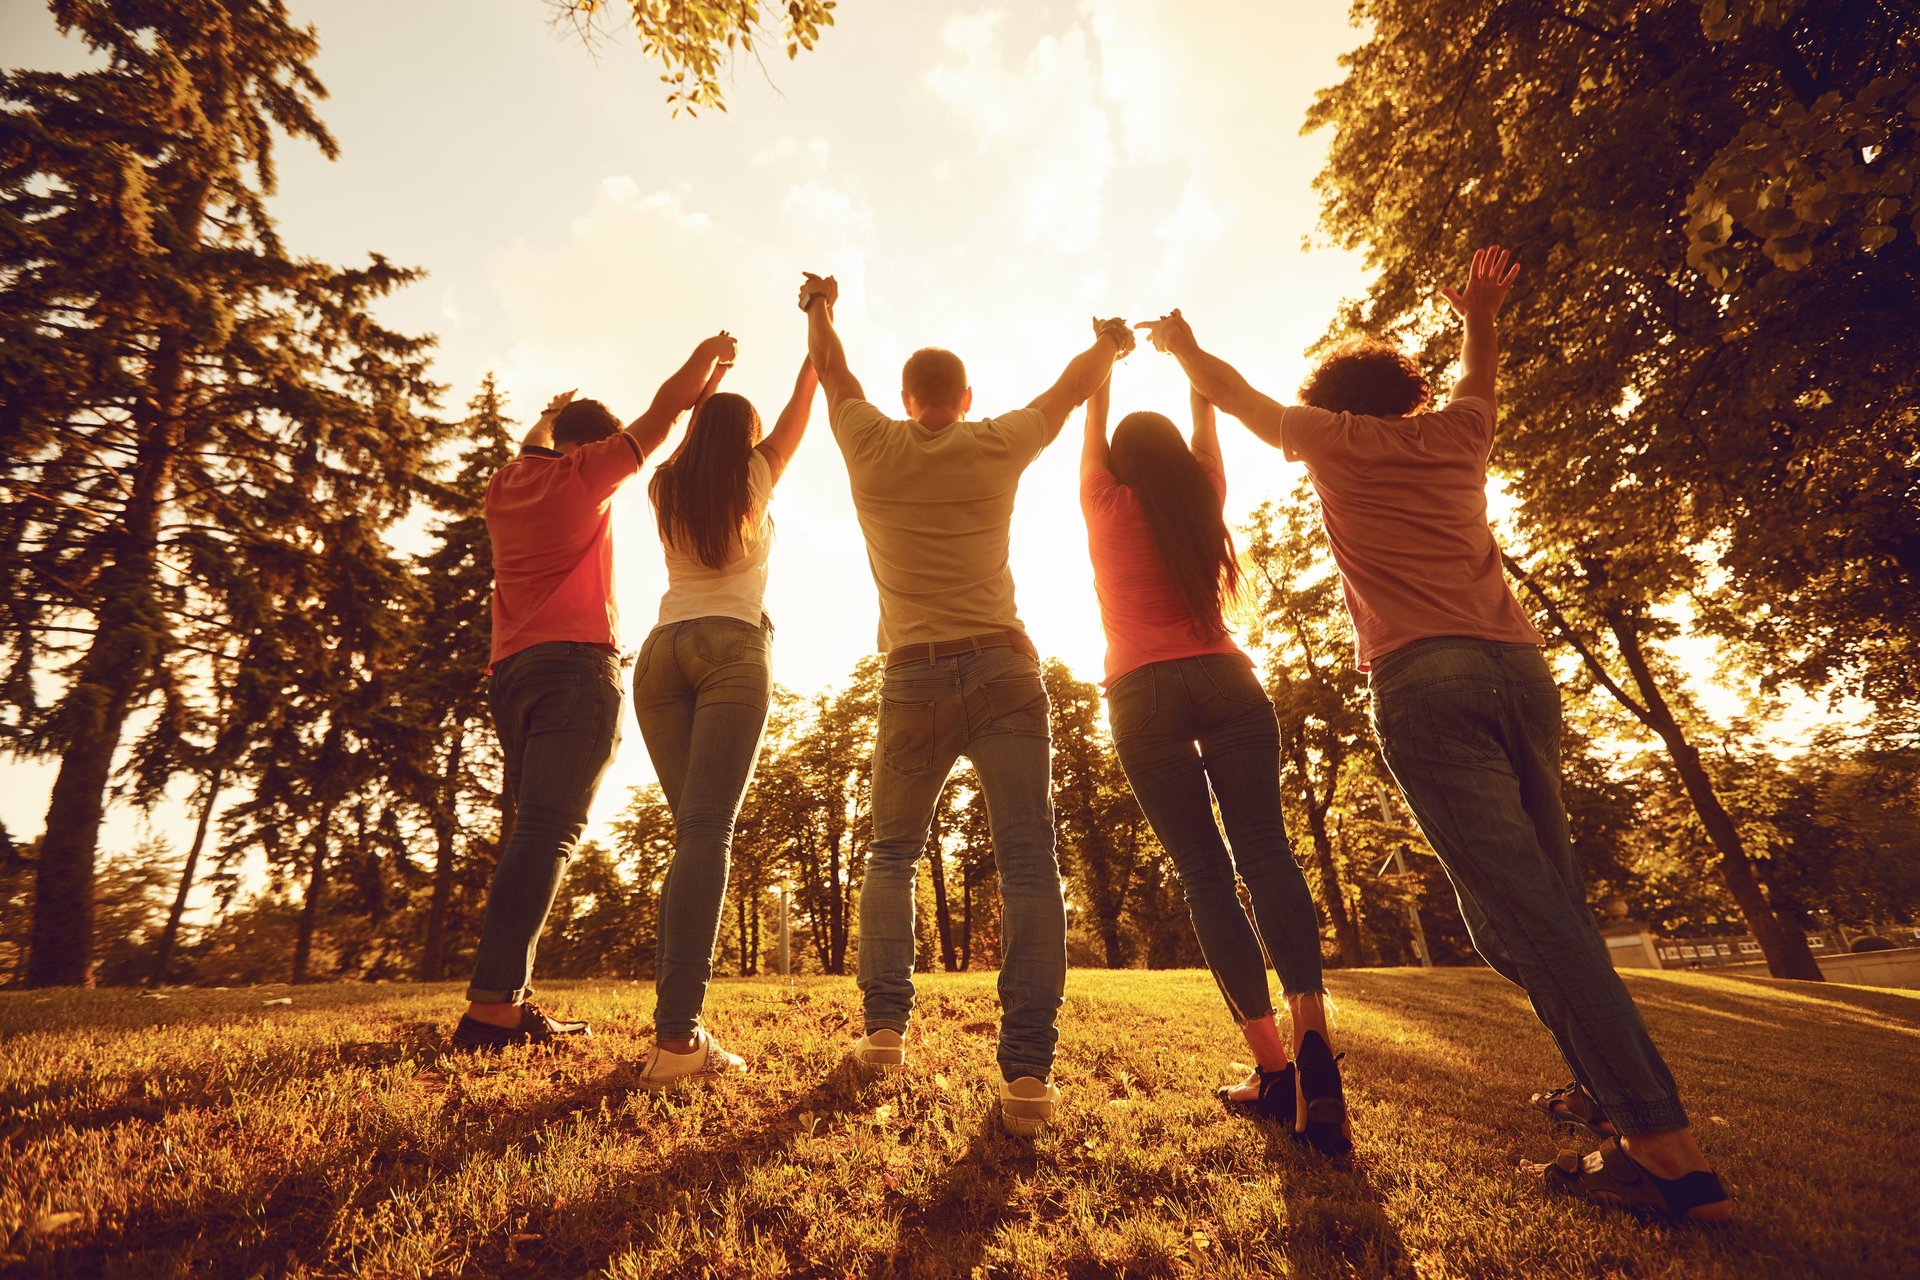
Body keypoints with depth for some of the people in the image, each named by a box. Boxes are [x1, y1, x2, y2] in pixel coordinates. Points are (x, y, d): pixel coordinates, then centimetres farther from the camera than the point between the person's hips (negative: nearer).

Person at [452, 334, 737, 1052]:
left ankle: (510, 1004, 3)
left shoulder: (506, 485, 21)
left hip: (510, 672, 8)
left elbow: (531, 448, 45)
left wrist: (550, 414, 65)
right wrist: (708, 353, 25)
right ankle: (491, 1006, -19)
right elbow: (664, 408, 10)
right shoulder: (585, 472, 5)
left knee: (537, 831, 7)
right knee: (548, 833, -14)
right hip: (576, 667, -8)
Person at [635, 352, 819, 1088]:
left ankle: (678, 1026, -3)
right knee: (708, 833, -15)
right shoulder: (754, 476, 12)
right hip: (731, 647, -4)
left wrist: (709, 376, 55)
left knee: (695, 832, 4)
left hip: (660, 651, 5)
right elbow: (799, 411, 27)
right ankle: (676, 1033, -22)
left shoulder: (667, 489, 20)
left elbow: (688, 435, 42)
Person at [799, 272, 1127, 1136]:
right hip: (1003, 670, -1)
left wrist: (820, 310, 48)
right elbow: (1072, 385, 25)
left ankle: (885, 1026, 13)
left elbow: (832, 373, 28)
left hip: (913, 681, 1)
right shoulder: (997, 446, 8)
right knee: (1028, 864, -5)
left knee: (892, 854, 18)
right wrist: (1110, 346, 46)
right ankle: (1027, 1071, -11)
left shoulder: (873, 448, 8)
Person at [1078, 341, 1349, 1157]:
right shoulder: (1205, 498, 15)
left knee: (1204, 872, -4)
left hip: (1144, 693, -2)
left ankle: (1272, 1065, -9)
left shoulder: (1108, 505, 10)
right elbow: (1207, 428, 32)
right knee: (1264, 850, -6)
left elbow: (1093, 427, 26)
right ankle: (1310, 1028, -24)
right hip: (1226, 682, 2)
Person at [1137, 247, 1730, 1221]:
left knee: (1515, 903, -11)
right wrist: (1481, 317, 65)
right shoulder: (1456, 435, 23)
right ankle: (1611, 1088, 16)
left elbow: (1233, 392, 26)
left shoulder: (1332, 438, 12)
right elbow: (1478, 381, 47)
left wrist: (1176, 342, 43)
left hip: (1421, 677, -6)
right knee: (1551, 893, 13)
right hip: (1518, 664, 6)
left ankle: (1664, 1146, -12)